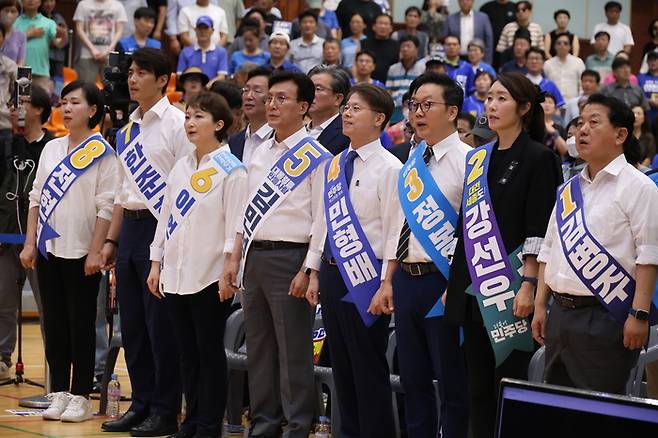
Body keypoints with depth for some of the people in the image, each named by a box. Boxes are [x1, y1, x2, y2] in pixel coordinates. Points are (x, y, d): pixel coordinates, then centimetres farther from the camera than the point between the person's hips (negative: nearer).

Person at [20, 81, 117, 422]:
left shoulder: (101, 153, -5)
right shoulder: (51, 149, 12)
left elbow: (106, 207, -9)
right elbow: (37, 198, 14)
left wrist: (96, 252, -16)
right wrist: (30, 243, 7)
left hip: (81, 253, -5)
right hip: (48, 250, 5)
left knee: (81, 326, 0)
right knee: (54, 324, 7)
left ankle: (80, 397, 5)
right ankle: (59, 393, 13)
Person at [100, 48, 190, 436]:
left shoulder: (176, 124, -9)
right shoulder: (129, 130, 15)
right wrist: (111, 239, 18)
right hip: (130, 228, 8)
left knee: (161, 324, -3)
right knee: (132, 323, 11)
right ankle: (142, 404, 19)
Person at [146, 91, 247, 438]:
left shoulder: (231, 170, -7)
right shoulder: (180, 168, 14)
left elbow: (235, 225, -11)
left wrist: (229, 271, -16)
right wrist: (156, 263, 13)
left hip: (210, 276, -7)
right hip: (175, 274, 7)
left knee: (210, 352, -1)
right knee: (187, 353, 10)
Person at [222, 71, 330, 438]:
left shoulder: (316, 156, -7)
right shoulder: (261, 154, 15)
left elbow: (322, 220, -12)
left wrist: (307, 271, -17)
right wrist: (236, 259, 14)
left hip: (290, 258, -8)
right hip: (254, 257, 8)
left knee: (294, 352, -3)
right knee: (258, 349, 12)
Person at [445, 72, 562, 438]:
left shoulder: (538, 158, -5)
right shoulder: (479, 158, 14)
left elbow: (539, 230, -11)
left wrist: (528, 284, -18)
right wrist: (452, 282, 13)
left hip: (511, 287, -7)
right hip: (474, 289, 7)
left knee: (510, 379, -4)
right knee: (479, 384, 8)